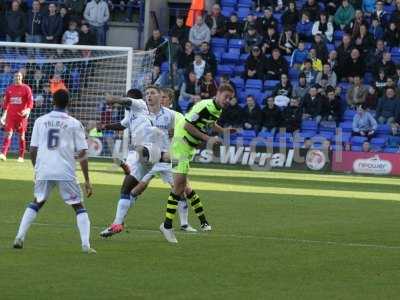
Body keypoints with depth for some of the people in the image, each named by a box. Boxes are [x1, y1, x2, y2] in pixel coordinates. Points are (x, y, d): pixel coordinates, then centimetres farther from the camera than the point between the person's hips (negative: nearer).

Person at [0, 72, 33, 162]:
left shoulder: (26, 88, 0)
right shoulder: (9, 89, 10)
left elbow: (30, 102, -5)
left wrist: (27, 110, -22)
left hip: (21, 115, -2)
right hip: (11, 115, 2)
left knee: (21, 135, 3)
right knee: (8, 134, -9)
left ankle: (21, 156, 8)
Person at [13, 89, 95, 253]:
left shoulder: (40, 121, 8)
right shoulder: (74, 124, 2)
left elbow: (32, 150, 7)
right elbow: (82, 154, -2)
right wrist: (87, 181, 2)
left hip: (43, 171, 2)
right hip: (66, 172, -2)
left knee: (36, 203, 22)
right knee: (79, 206, 9)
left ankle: (19, 238, 11)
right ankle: (86, 245, -4)